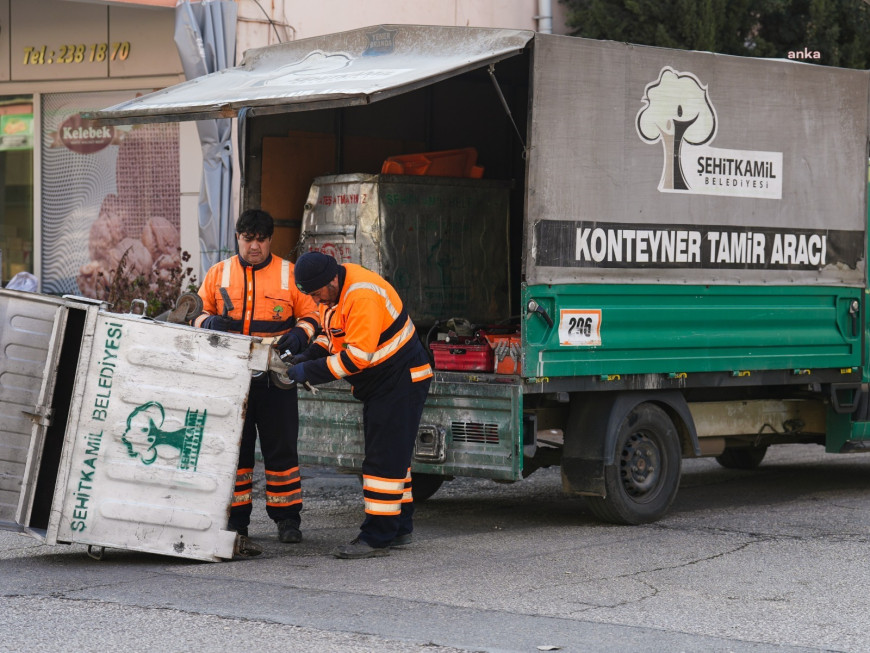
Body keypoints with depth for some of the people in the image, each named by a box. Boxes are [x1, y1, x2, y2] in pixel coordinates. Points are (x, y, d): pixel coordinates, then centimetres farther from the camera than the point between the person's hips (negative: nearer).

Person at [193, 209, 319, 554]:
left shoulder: (290, 274, 4)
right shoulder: (218, 273, 9)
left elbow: (311, 316, 7)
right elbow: (200, 313, 15)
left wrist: (299, 335, -14)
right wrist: (209, 322, -8)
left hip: (275, 377, -1)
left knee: (281, 447, 5)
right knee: (234, 447, 2)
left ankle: (287, 518, 16)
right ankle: (235, 523, 7)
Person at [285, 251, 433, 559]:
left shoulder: (363, 295, -29)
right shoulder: (332, 290, 3)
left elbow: (358, 355, -31)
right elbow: (332, 334, 16)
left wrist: (311, 371, -25)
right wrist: (308, 356, -3)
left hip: (402, 381, -10)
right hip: (378, 384, 11)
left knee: (385, 459, -11)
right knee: (391, 457, 16)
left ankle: (377, 538, -10)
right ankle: (399, 528, 26)